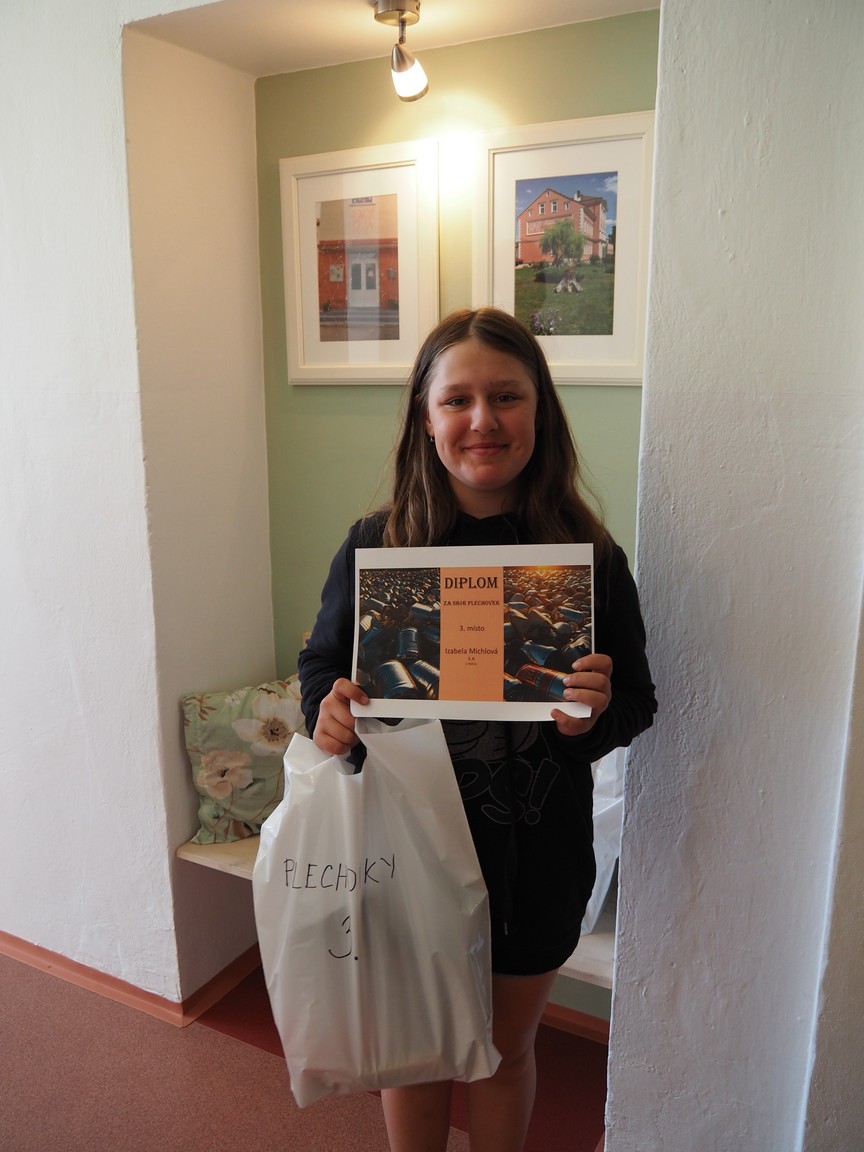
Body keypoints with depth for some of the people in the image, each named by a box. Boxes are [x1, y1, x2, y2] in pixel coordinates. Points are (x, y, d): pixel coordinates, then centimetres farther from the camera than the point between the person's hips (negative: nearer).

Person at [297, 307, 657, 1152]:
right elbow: (321, 662, 2)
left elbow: (637, 700, -2)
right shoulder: (374, 544, -10)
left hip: (537, 854, 0)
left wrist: (595, 716, -24)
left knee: (507, 1045, 24)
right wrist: (325, 709, -19)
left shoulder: (590, 555, -11)